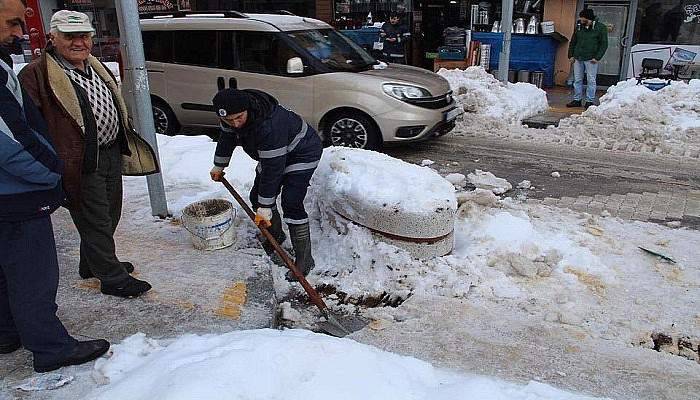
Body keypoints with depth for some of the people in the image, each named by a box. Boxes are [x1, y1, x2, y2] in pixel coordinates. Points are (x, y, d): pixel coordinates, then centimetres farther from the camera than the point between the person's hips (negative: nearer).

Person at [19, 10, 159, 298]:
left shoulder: (97, 68, 13)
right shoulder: (37, 75, -13)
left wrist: (124, 148, 21)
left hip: (112, 155, 9)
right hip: (81, 165, -9)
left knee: (109, 216, 21)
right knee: (95, 221, 3)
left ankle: (92, 264, 41)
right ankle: (112, 278, 16)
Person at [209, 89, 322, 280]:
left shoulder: (269, 126, -41)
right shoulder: (231, 115, -15)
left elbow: (272, 169, -36)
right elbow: (227, 138, 7)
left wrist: (265, 207, -31)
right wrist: (219, 166, 21)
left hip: (302, 152, -9)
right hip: (272, 153, 9)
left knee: (291, 202, -21)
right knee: (257, 196, 9)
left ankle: (304, 259, -14)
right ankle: (276, 235, 33)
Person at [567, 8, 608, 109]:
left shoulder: (601, 27, -3)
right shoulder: (579, 26, 10)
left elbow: (604, 44, -2)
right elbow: (573, 42, 18)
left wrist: (597, 57, -11)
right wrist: (571, 55, 9)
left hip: (591, 59, -4)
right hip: (578, 58, 5)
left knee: (591, 80, -1)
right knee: (577, 80, 7)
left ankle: (589, 101, 5)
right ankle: (577, 100, 15)